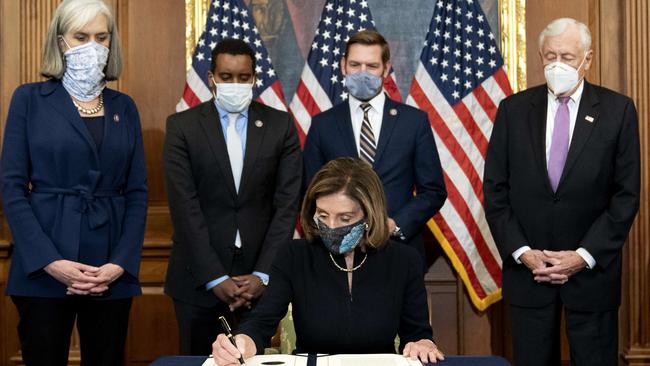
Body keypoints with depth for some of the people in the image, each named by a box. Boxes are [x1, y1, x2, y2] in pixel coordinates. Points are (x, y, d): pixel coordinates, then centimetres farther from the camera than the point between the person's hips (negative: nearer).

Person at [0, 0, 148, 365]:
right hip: (44, 269, -3)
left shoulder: (124, 106, 11)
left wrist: (121, 263, -6)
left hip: (112, 270, 3)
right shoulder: (30, 99, 2)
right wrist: (50, 261, -14)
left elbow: (137, 191, 8)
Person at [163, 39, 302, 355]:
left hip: (259, 278, 1)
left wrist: (263, 275, -9)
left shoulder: (280, 125, 3)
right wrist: (215, 278, -12)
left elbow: (287, 204, -1)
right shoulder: (182, 126, 0)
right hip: (199, 278, -1)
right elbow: (185, 207, -7)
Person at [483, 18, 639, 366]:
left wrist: (585, 256, -9)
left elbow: (626, 194, -3)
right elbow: (495, 190, 3)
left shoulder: (618, 110, -1)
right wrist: (521, 252, -7)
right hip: (526, 268, 1)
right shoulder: (513, 109, 3)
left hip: (591, 269, -1)